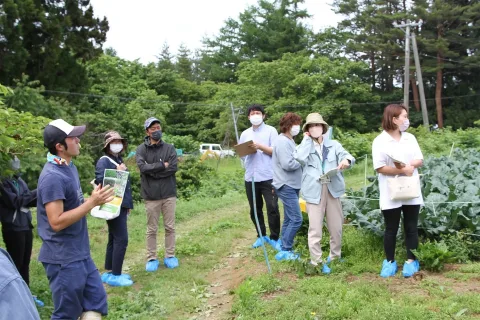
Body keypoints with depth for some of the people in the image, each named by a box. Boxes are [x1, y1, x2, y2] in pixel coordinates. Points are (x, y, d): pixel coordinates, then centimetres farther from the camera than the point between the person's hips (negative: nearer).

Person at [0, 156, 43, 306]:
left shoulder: (19, 181, 12)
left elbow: (30, 201, 14)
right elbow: (14, 201, -20)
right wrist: (36, 192, -16)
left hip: (26, 226, 7)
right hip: (13, 228, -7)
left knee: (25, 262, 14)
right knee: (16, 263, 1)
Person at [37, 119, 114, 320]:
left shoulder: (69, 166, 8)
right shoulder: (53, 177, -22)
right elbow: (57, 222, -25)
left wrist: (95, 200, 3)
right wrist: (92, 202, -23)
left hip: (80, 254, 9)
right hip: (63, 259, -9)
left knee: (96, 302, 16)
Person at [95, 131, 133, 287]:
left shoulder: (119, 160, 17)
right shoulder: (103, 161, -10)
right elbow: (100, 182, -23)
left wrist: (128, 204, 20)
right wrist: (117, 172, -22)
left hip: (121, 206, 9)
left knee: (114, 239, 13)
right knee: (121, 239, -10)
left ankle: (109, 273, 22)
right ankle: (115, 275, -2)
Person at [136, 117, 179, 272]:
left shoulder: (169, 148, 2)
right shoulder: (141, 149, -1)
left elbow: (173, 168, -11)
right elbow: (143, 167, -17)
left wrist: (152, 170, -13)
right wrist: (162, 165, -14)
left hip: (169, 194, 1)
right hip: (151, 195, -1)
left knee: (170, 227, 8)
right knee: (151, 229, 8)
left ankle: (170, 256, 20)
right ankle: (151, 258, 18)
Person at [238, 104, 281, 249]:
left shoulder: (271, 131, 1)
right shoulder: (245, 134, 15)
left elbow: (276, 151, -6)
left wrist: (260, 146, -16)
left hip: (268, 176, -4)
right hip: (250, 177, 5)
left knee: (272, 208, -5)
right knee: (255, 209, 11)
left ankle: (274, 238, 8)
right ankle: (261, 236, 26)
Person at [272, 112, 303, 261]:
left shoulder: (288, 141, 16)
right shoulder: (282, 142, -17)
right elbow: (288, 164, -24)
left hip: (291, 185, 11)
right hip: (286, 186, -11)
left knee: (289, 219, 14)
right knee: (296, 219, -11)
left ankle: (285, 249, 21)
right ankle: (284, 251, -4)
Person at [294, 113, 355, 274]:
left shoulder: (334, 144, 13)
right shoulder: (305, 146, 9)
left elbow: (346, 155, -3)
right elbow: (300, 158, -13)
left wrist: (346, 160, -27)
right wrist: (307, 140, -2)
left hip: (332, 189, 2)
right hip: (314, 191, -2)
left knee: (336, 227, 11)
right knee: (315, 229, -4)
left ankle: (335, 257, 29)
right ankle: (316, 262, 5)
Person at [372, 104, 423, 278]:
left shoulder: (410, 138, 7)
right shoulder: (380, 141, -8)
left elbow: (420, 160, 7)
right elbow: (380, 167, -13)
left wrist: (409, 164, -14)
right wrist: (402, 170, -18)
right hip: (391, 194, -4)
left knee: (411, 227, 9)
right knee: (391, 229, 7)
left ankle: (411, 261, 22)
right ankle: (390, 262, 21)